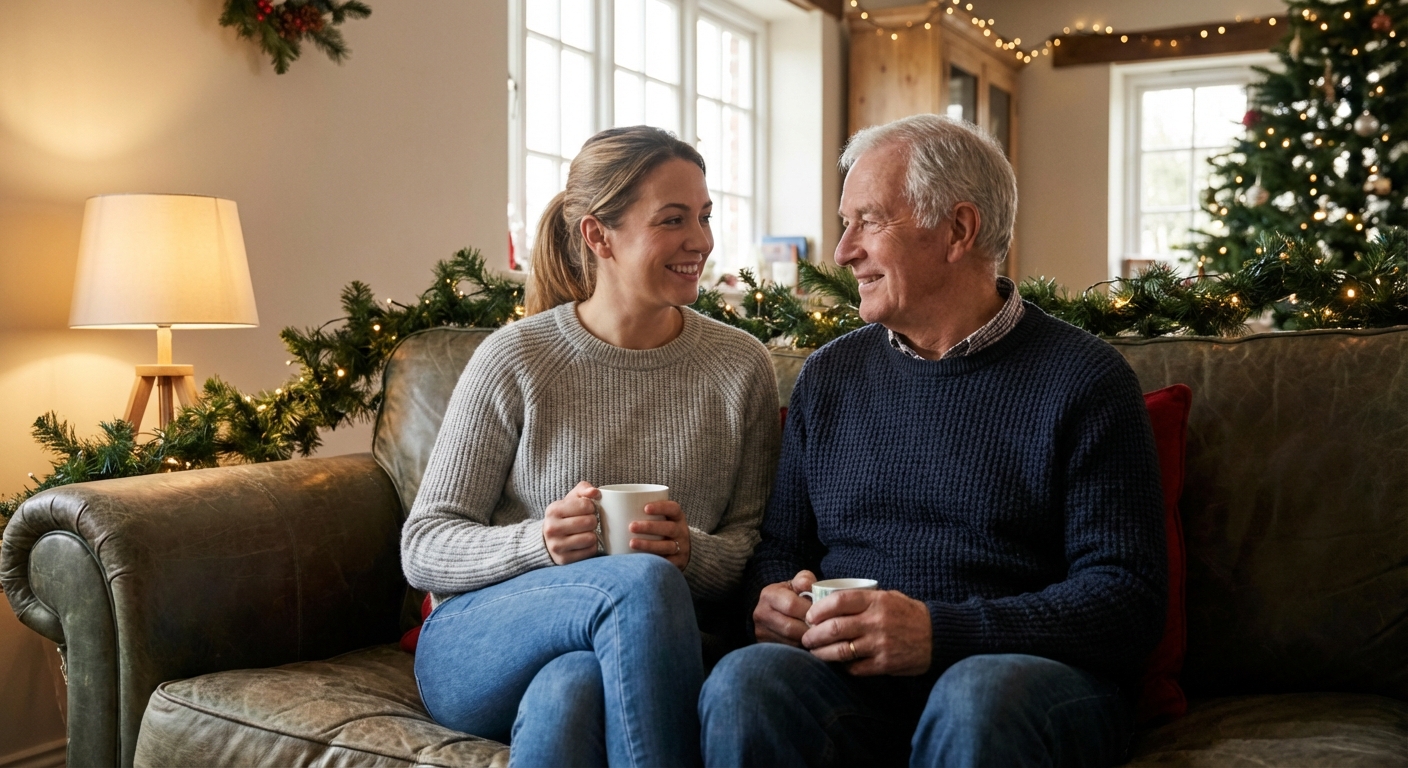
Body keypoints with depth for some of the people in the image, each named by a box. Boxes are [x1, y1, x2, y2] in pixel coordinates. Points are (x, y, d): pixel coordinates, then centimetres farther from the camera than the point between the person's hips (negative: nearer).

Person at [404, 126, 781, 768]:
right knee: (644, 580, -32)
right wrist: (538, 542, -21)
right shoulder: (515, 360, -3)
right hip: (476, 652, 0)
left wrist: (694, 552, -18)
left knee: (569, 691, -36)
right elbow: (422, 547, -2)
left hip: (641, 647, 1)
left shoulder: (740, 366, 4)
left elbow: (752, 546, 5)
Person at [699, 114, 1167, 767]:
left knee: (977, 697, -35)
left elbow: (1126, 596, -6)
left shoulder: (1083, 379, 1)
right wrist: (776, 598, -3)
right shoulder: (830, 375, 15)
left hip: (1030, 668, -1)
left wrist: (940, 633, -19)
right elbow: (779, 546, 22)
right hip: (849, 675, 2)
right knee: (742, 681, -29)